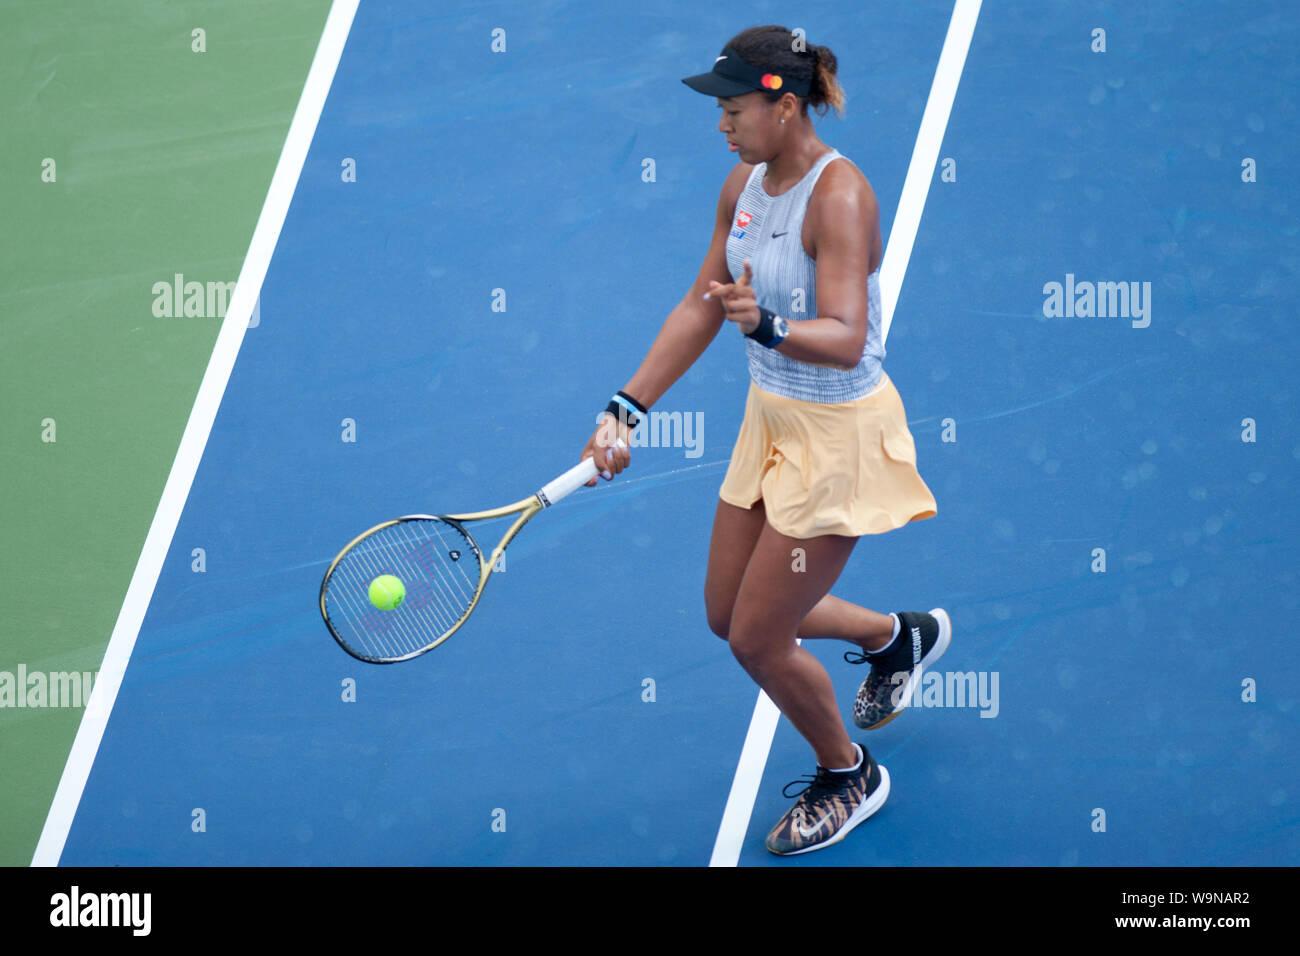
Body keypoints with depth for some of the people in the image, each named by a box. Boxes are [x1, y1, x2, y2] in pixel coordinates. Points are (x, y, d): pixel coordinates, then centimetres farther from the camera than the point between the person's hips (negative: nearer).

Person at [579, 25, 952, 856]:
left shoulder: (839, 195, -24)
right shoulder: (746, 184, 1)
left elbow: (846, 341, -33)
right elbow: (702, 306, 10)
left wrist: (767, 324, -52)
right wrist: (628, 408, 7)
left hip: (840, 436, -8)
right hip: (773, 419, 8)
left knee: (757, 640, -1)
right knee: (728, 614, 18)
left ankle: (849, 778, 27)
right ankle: (899, 636, 42)